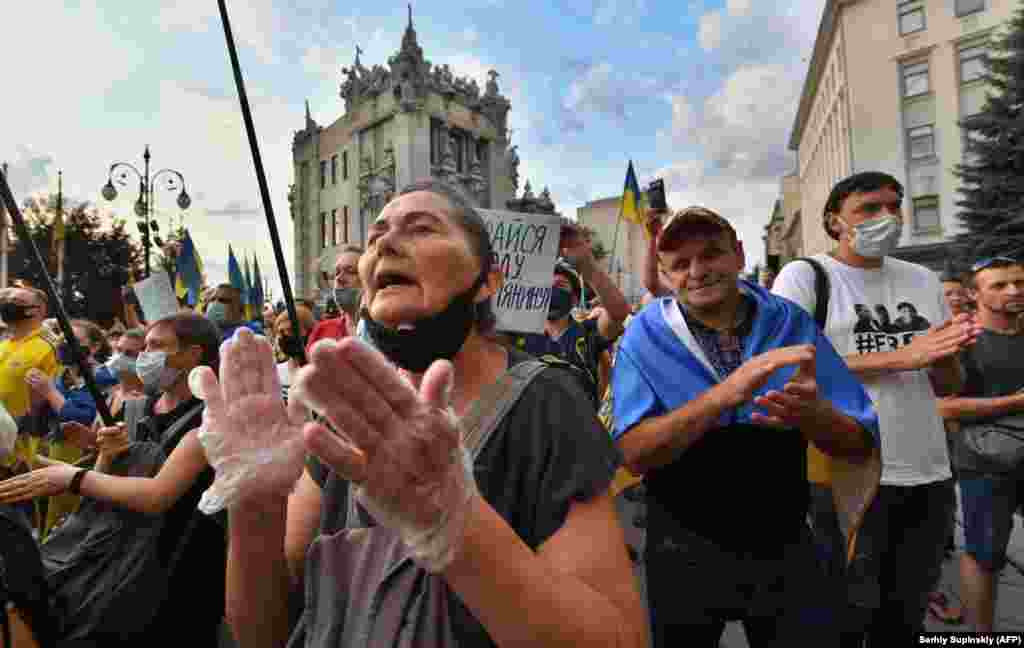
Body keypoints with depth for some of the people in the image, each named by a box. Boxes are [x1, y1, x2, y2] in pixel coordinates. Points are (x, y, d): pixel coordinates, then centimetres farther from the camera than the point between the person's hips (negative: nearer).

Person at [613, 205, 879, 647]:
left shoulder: (792, 324, -6)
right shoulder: (645, 336, -12)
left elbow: (861, 444, -6)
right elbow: (635, 454, -21)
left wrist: (811, 413, -29)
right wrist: (725, 394, -34)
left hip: (786, 545, 2)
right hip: (685, 551, -1)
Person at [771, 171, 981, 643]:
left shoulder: (923, 280, 12)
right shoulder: (804, 276, -7)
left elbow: (948, 386, 14)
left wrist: (946, 354, -9)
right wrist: (899, 357, -19)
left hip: (929, 475, 6)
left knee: (906, 614, 21)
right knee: (844, 614, 8)